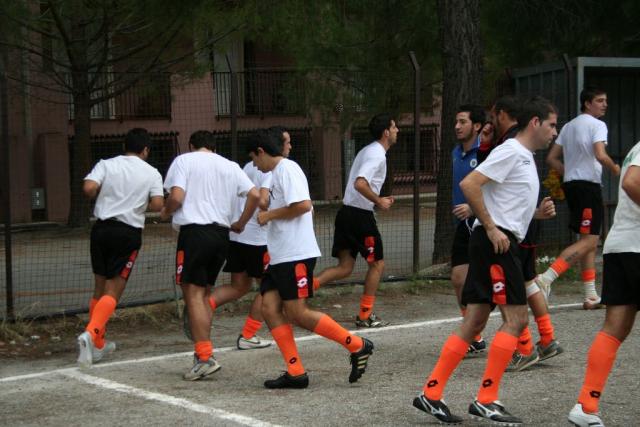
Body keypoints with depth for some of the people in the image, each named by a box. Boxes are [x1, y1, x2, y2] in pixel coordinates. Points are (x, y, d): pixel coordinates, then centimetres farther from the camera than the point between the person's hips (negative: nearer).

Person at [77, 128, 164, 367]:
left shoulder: (106, 165, 4)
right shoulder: (151, 173, 2)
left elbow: (89, 188, -11)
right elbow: (157, 204, -8)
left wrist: (102, 196, 11)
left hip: (102, 228, 3)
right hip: (129, 233, -3)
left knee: (100, 288, 15)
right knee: (113, 292, -3)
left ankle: (98, 345, 20)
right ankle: (90, 334, -26)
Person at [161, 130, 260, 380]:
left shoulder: (184, 160, 2)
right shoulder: (230, 166, 16)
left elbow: (176, 197, -10)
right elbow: (254, 195, 7)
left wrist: (165, 212, 10)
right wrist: (240, 224, 18)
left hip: (194, 231, -5)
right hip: (222, 234, 5)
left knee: (193, 294, -5)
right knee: (204, 293, 16)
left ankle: (205, 357, -12)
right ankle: (203, 351, 14)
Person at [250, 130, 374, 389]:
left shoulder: (286, 169, -11)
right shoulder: (278, 173, 20)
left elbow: (303, 205, -23)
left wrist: (269, 215, -13)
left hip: (295, 255, -10)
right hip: (280, 257, 10)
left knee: (297, 313, -9)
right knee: (270, 308, 0)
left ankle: (357, 346, 1)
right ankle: (295, 373, 0)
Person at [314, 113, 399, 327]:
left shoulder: (368, 151, 18)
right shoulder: (377, 155, -14)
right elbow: (360, 184, -27)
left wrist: (379, 201, 17)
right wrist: (379, 202, -16)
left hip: (347, 212, 9)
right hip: (360, 215, -9)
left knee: (345, 267, 8)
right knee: (377, 263, 6)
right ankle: (365, 316, 11)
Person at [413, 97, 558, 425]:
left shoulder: (524, 157, 21)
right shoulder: (511, 151, -9)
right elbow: (469, 184, -19)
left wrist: (536, 212, 12)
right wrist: (491, 228, -19)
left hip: (500, 243, 10)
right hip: (495, 241, -10)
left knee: (474, 323, 7)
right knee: (515, 318, -10)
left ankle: (431, 395, 8)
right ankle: (486, 401, -9)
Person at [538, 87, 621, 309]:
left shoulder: (568, 126, 17)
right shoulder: (597, 125, -7)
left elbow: (552, 159, 16)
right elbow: (601, 156, -22)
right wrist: (615, 169, -4)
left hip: (571, 184, 9)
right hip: (589, 185, -9)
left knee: (590, 242, 14)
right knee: (587, 242, -11)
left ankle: (591, 297, 13)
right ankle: (546, 278, -23)